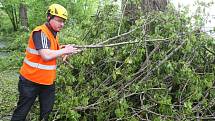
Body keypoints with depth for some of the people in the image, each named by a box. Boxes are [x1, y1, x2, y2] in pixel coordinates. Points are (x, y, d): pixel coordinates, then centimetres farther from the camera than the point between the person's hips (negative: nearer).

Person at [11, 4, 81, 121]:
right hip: (31, 81, -8)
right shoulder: (40, 32, -20)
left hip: (48, 81, 8)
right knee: (22, 111, 7)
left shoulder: (53, 34, 10)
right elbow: (46, 55, -31)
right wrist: (65, 50, -17)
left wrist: (67, 50, -2)